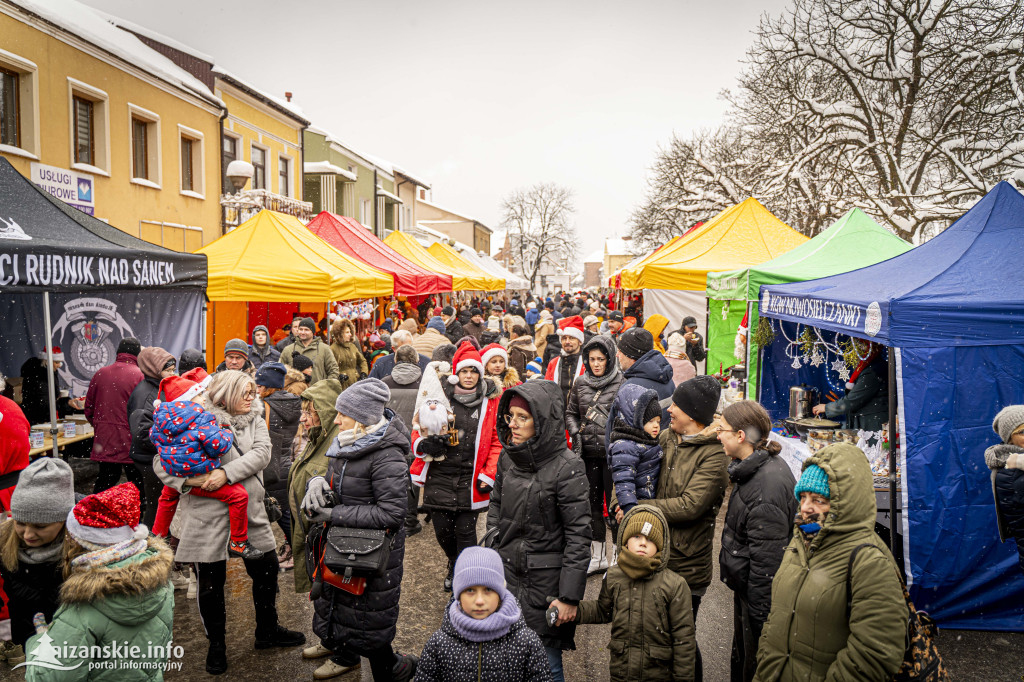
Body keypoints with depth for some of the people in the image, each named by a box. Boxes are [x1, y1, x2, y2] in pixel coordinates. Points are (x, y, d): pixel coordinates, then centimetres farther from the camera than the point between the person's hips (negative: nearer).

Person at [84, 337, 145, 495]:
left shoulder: (100, 374, 5)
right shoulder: (140, 375, -11)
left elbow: (89, 408, 12)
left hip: (104, 442, 5)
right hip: (131, 443, -5)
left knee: (103, 486, 16)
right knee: (138, 486, 4)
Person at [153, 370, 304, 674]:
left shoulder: (255, 419, 4)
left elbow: (261, 454, -12)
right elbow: (161, 462, -8)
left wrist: (227, 472, -25)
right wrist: (188, 480, -25)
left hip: (249, 510, 4)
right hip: (208, 514, -4)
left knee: (267, 569, 14)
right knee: (211, 583, 8)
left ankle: (267, 631, 37)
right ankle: (216, 644, 32)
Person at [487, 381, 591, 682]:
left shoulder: (567, 467, -18)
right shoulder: (507, 458, 0)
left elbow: (578, 535, -16)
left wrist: (569, 596, -15)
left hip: (546, 579, -5)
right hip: (507, 573, 6)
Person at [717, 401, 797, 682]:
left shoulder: (767, 485, -30)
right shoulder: (763, 466, 3)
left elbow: (766, 557, -27)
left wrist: (758, 612, -20)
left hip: (760, 595, -9)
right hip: (745, 586, 10)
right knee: (741, 654, 26)